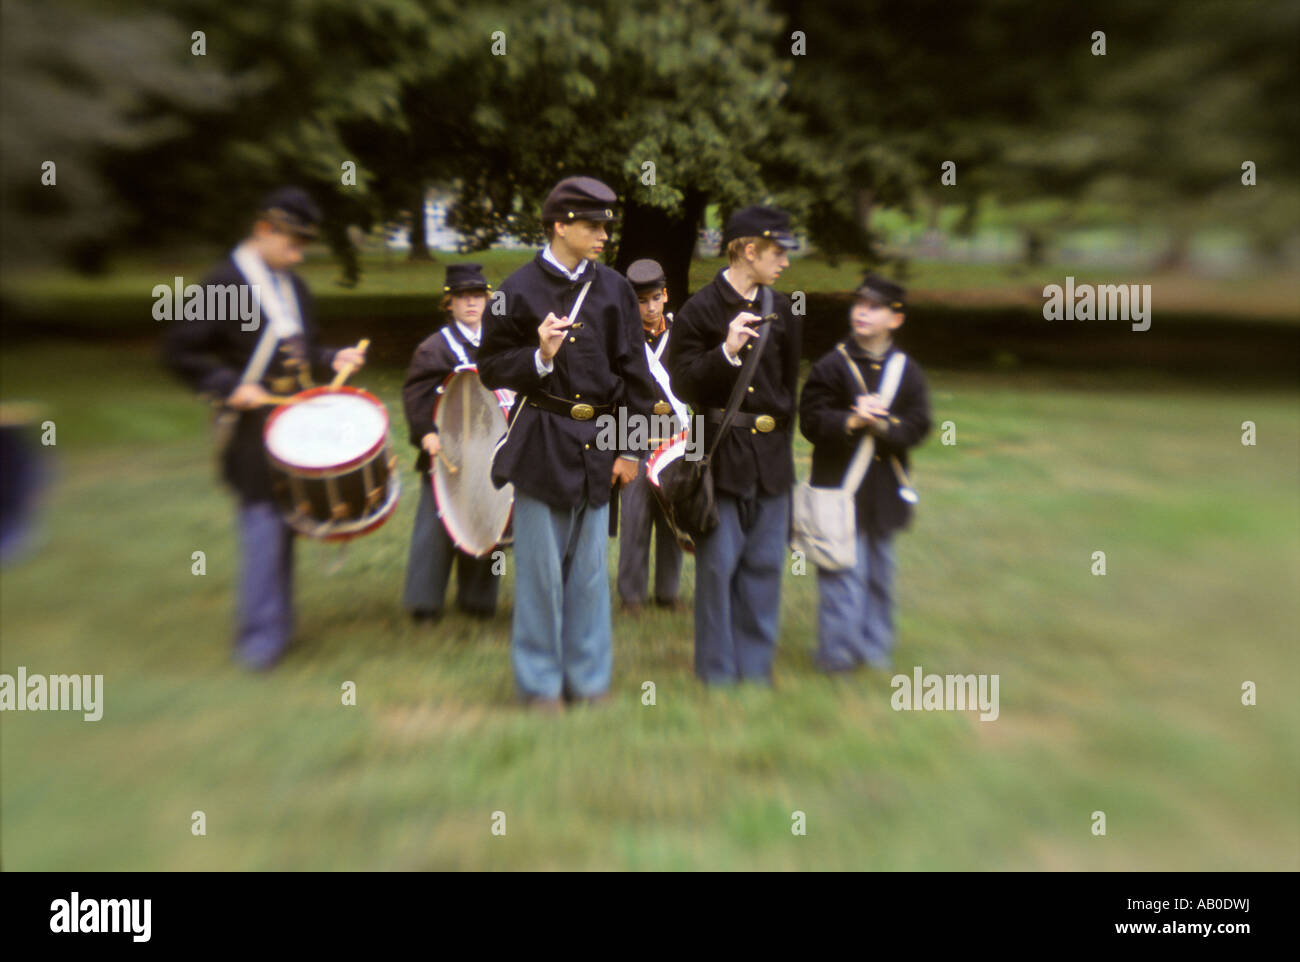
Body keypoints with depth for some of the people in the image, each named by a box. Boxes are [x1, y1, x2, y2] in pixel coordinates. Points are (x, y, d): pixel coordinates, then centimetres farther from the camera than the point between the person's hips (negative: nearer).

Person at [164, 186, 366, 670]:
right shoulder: (224, 283, -9)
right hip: (253, 425, -7)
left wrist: (332, 359, 4)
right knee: (264, 523, -8)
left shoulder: (293, 286, 14)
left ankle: (275, 625, 23)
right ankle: (262, 636, 0)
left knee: (284, 521, 12)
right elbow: (180, 350, -10)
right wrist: (230, 386, -18)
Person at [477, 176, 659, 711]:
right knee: (541, 568, 5)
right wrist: (539, 357, -19)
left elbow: (634, 375, 8)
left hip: (597, 444, 3)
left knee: (590, 568, 11)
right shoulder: (519, 289, -3)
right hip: (540, 442, -3)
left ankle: (588, 678, 24)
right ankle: (540, 682, 19)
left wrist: (629, 448, 4)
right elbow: (492, 369, 0)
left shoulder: (614, 290, 6)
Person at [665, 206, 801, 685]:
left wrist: (782, 438, 15)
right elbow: (683, 385, -10)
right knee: (718, 564, 1)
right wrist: (726, 351, -23)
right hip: (723, 457, -5)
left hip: (771, 457, 5)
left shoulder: (782, 310, 10)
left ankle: (756, 666, 23)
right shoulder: (700, 309, -6)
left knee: (764, 564, 10)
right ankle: (718, 671, 15)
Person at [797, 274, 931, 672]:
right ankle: (839, 651, 7)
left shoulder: (908, 371, 6)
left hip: (885, 487, 4)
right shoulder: (830, 366, -2)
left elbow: (918, 426, -2)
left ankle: (876, 649, 26)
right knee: (845, 569, -5)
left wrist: (882, 426, -21)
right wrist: (852, 420, -26)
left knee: (880, 571, 13)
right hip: (839, 484, -3)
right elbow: (811, 421, -9)